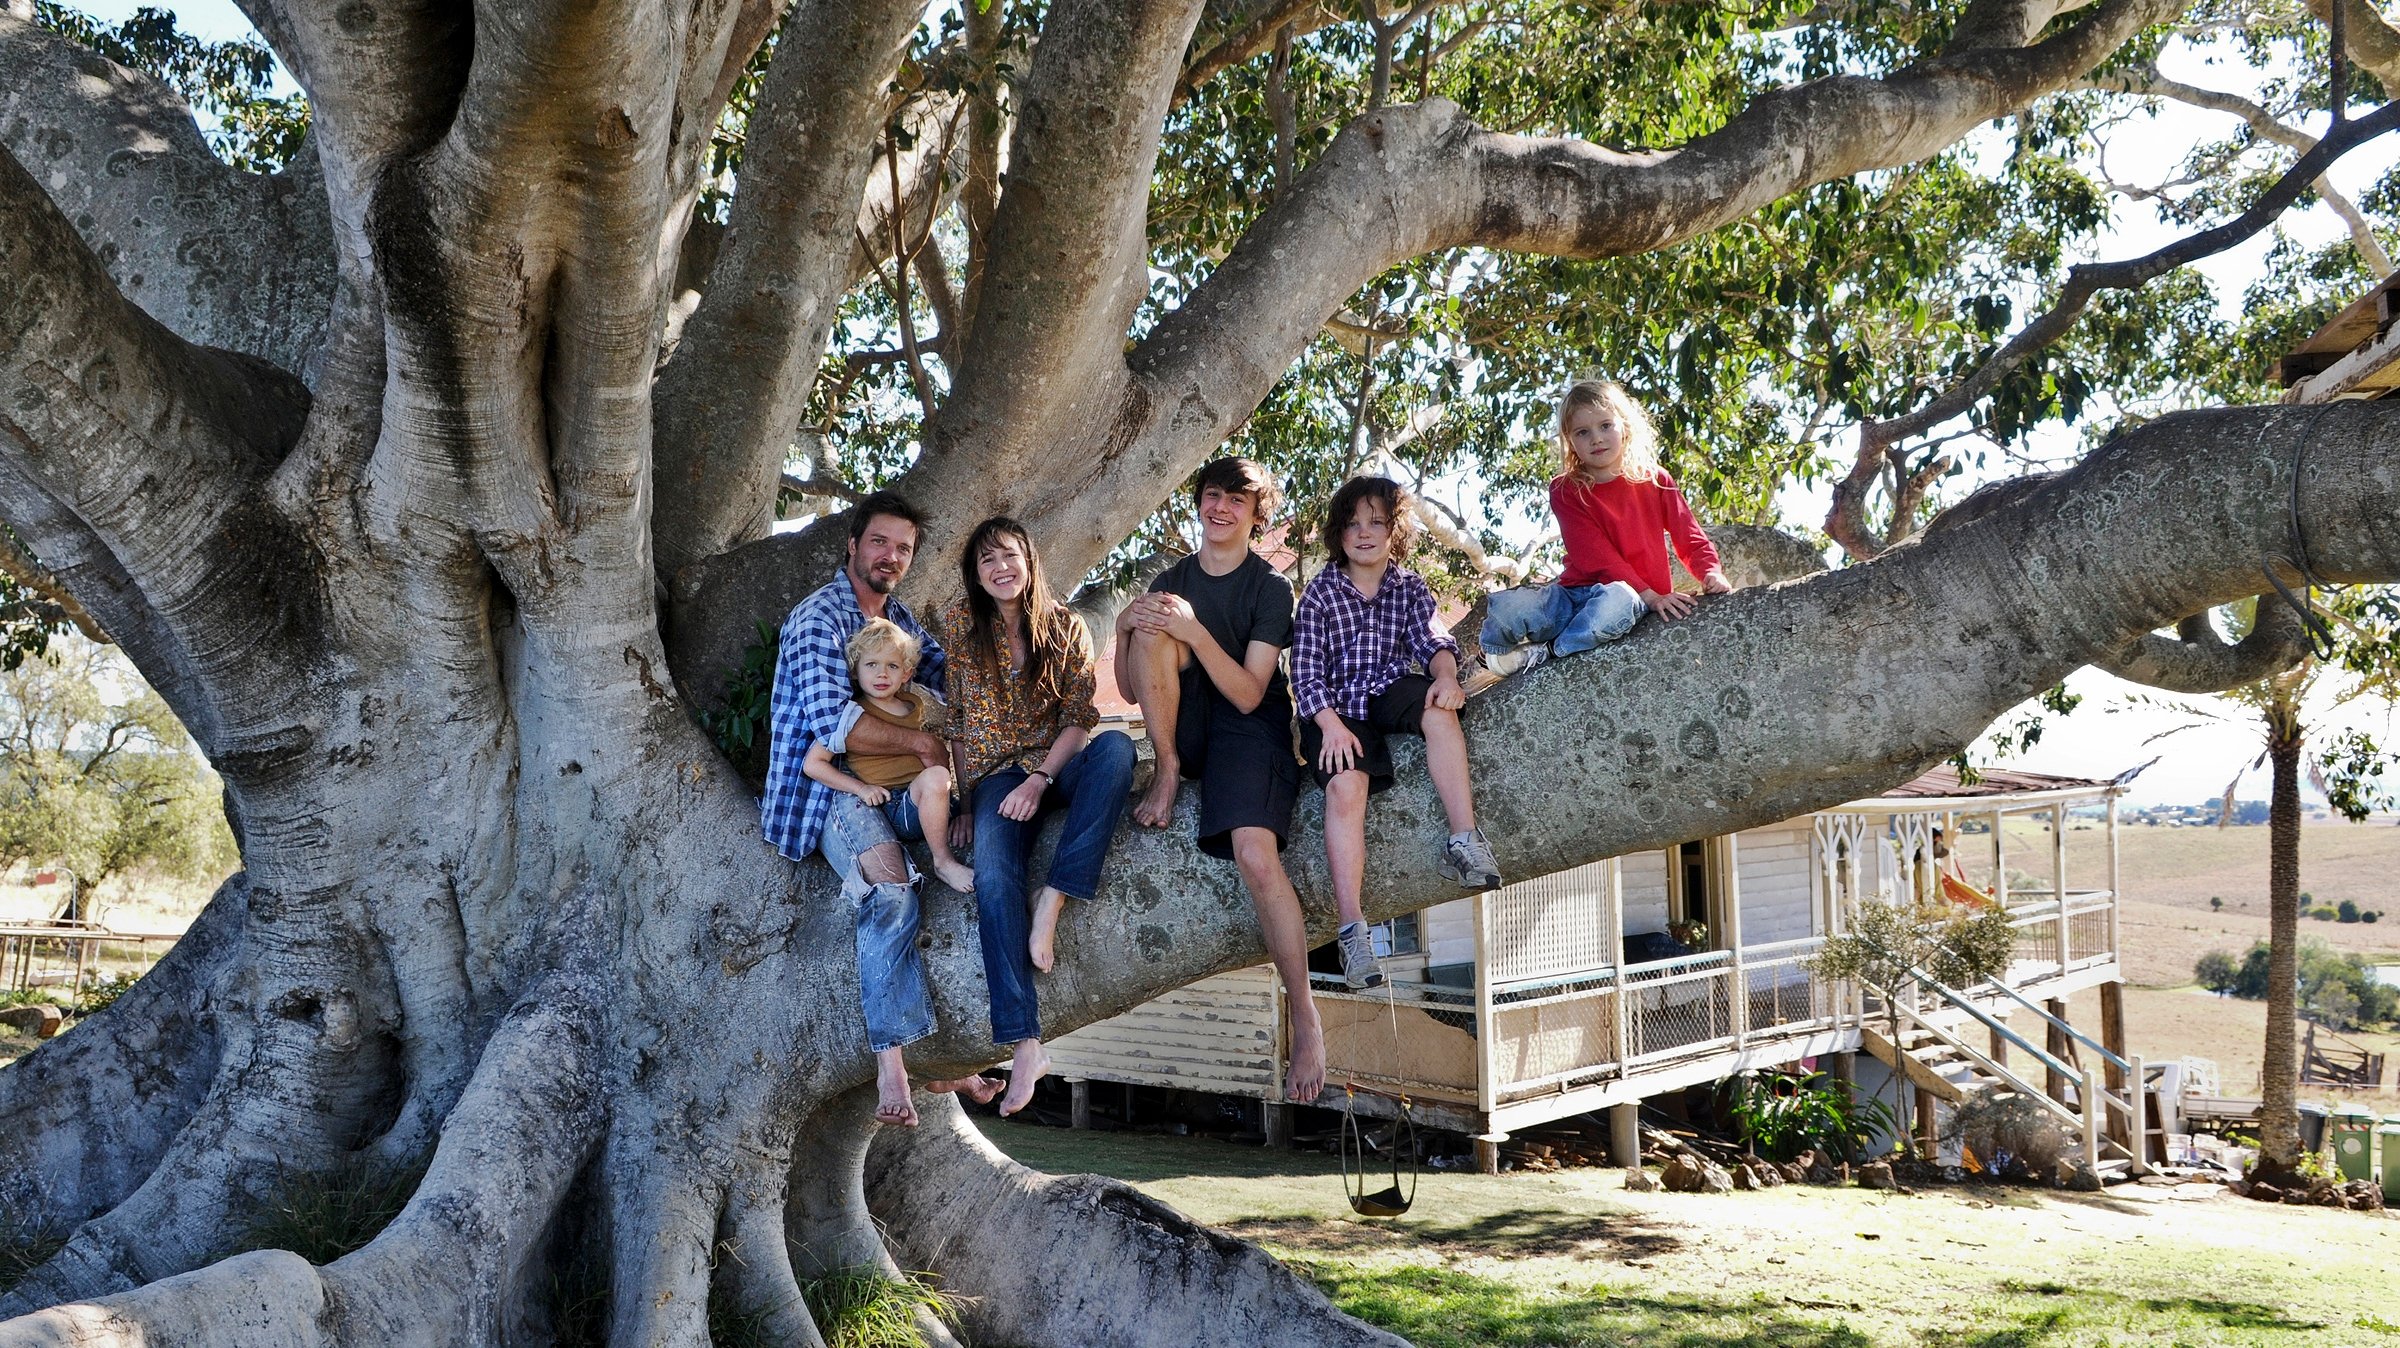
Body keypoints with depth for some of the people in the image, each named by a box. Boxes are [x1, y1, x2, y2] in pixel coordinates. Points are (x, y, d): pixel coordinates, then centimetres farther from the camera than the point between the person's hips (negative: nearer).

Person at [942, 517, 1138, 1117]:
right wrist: (957, 800, -2)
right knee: (993, 876, -30)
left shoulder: (1065, 627, 4)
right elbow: (947, 718, 4)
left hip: (1058, 766, 1)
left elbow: (1079, 717, -1)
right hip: (996, 772, -1)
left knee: (1116, 747, -35)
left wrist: (1042, 778, -16)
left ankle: (1052, 903, -35)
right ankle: (1024, 1046, -36)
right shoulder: (958, 625, 4)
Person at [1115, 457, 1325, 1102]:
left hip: (1251, 727, -4)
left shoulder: (1271, 587, -4)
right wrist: (1123, 628, -14)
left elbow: (1249, 694, -14)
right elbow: (1131, 690, 4)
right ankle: (1168, 772, -14)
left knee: (1256, 856, -28)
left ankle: (1306, 1021, -18)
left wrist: (1195, 632, -27)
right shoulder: (1170, 582, 9)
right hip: (1187, 726, 4)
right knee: (1151, 628, -22)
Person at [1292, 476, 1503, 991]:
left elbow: (1430, 640, -6)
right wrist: (1331, 724, -22)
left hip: (1390, 691, 3)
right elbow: (1306, 674, -7)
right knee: (1347, 786, -30)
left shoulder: (1410, 587, 8)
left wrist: (1445, 673, -30)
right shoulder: (1320, 593, -1)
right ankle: (1352, 930, -35)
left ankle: (1463, 840, -31)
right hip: (1335, 707, -3)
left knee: (1439, 712, -32)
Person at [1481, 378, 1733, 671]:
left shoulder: (1655, 481, 7)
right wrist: (1649, 595, -19)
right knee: (1504, 607, -29)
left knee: (1620, 600, -41)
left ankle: (1544, 652, -21)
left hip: (1631, 595, 0)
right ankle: (1497, 653, 6)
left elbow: (1690, 538, 9)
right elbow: (1597, 557, -9)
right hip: (1577, 590, 1)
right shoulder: (1565, 491, 1)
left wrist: (1712, 572, -13)